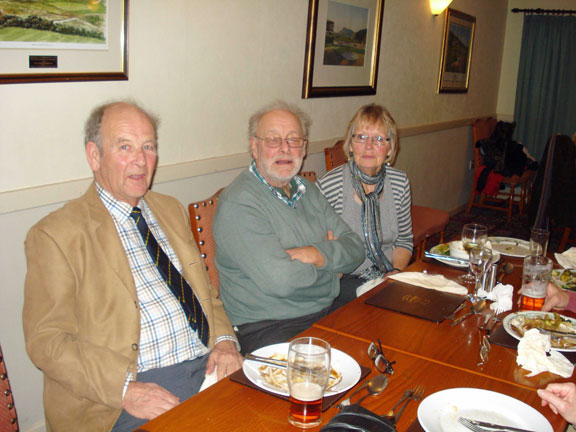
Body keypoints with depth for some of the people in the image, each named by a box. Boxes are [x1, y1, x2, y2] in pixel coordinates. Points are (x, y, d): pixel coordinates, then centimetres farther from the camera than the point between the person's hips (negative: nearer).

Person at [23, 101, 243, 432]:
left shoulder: (171, 210, 16)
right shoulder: (56, 234, -2)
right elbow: (47, 340, -6)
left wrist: (224, 340, 0)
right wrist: (125, 389, -18)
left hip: (209, 366, 6)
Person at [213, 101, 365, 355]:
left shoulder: (307, 191, 13)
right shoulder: (238, 203, -13)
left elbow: (355, 248, 9)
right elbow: (280, 280, -23)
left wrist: (320, 255, -13)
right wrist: (333, 260, -4)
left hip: (327, 314, 8)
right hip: (267, 329, -8)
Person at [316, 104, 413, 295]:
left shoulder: (400, 182, 2)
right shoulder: (328, 185, -13)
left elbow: (404, 240, 13)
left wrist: (396, 271, -5)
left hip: (388, 277, 4)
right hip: (346, 278, -4)